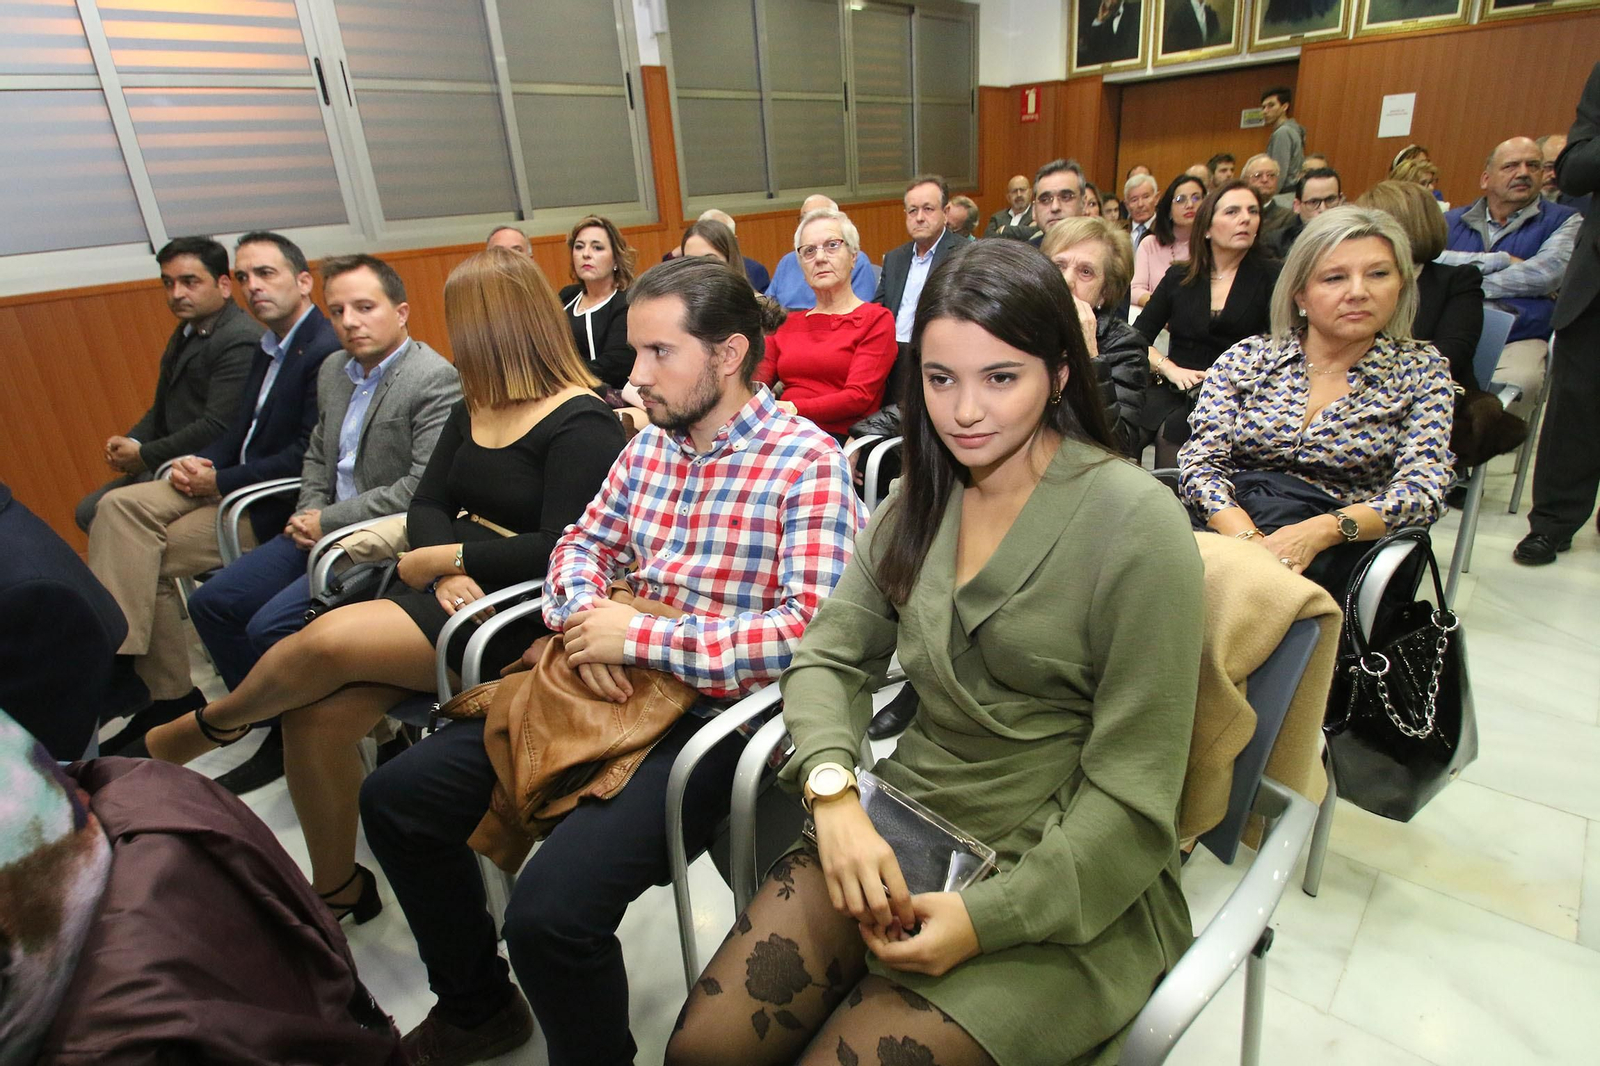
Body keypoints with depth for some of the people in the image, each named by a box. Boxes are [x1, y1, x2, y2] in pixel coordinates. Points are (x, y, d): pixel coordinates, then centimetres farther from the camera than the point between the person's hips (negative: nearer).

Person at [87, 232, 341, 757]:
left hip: (276, 503, -9)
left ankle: (168, 695, 1)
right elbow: (240, 429, 18)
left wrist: (220, 479, -15)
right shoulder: (269, 347, 15)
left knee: (150, 559, -13)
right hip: (228, 481, 9)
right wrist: (200, 462, -2)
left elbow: (307, 457, -22)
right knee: (120, 506, -8)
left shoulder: (327, 350, -17)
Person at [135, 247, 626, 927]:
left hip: (522, 611, -7)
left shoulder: (583, 423, -11)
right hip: (456, 588, 7)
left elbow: (560, 551, -19)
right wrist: (445, 572, -9)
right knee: (317, 713, -13)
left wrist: (441, 557, -10)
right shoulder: (474, 406, 15)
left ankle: (209, 726, 11)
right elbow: (428, 506, 12)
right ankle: (336, 890, 10)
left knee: (329, 640, -23)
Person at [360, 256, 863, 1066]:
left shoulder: (807, 462, -12)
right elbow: (581, 544, 17)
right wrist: (584, 615, -7)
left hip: (711, 715, -7)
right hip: (604, 691, 8)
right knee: (395, 799, 7)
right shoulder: (651, 443, 10)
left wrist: (637, 636, -19)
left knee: (549, 909, -25)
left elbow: (810, 628, -21)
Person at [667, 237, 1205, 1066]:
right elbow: (831, 656, 3)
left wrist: (987, 916, -20)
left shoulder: (1135, 524, -15)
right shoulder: (921, 497, 3)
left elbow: (1132, 793, -14)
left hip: (1062, 880, -4)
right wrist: (833, 791, -15)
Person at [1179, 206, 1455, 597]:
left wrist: (1317, 531, -22)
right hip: (1227, 525, 1)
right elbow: (1201, 461, 0)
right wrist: (1245, 536, -20)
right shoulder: (1245, 359, 11)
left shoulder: (1420, 371, 11)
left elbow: (1422, 491, -2)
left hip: (1334, 550, -1)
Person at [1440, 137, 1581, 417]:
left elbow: (1548, 272, -5)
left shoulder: (1562, 221, 14)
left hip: (1519, 342, -1)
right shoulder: (1453, 221, 18)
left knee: (1518, 381, -34)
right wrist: (1501, 260, -3)